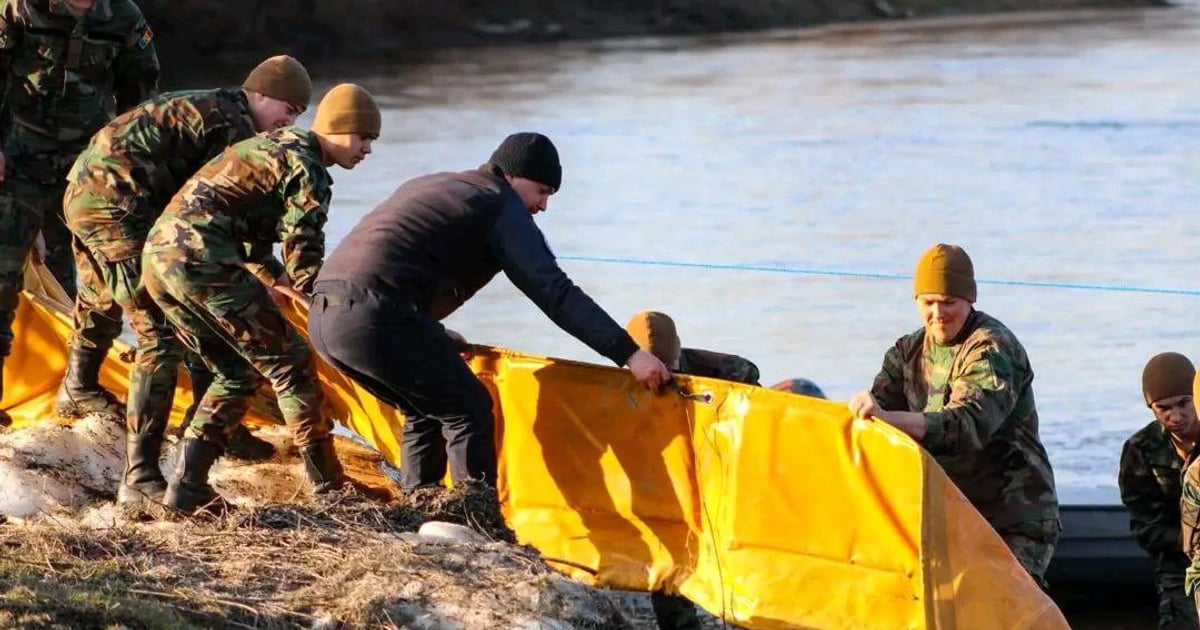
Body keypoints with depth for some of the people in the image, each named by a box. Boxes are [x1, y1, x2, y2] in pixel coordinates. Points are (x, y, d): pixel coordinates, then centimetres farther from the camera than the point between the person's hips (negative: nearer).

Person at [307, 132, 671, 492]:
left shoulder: (430, 187, 29)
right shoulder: (501, 205, 4)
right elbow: (553, 291, -5)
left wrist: (438, 340, 49)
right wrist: (628, 353, -8)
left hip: (323, 317, 9)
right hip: (374, 321, -9)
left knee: (425, 412, 23)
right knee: (469, 410, 3)